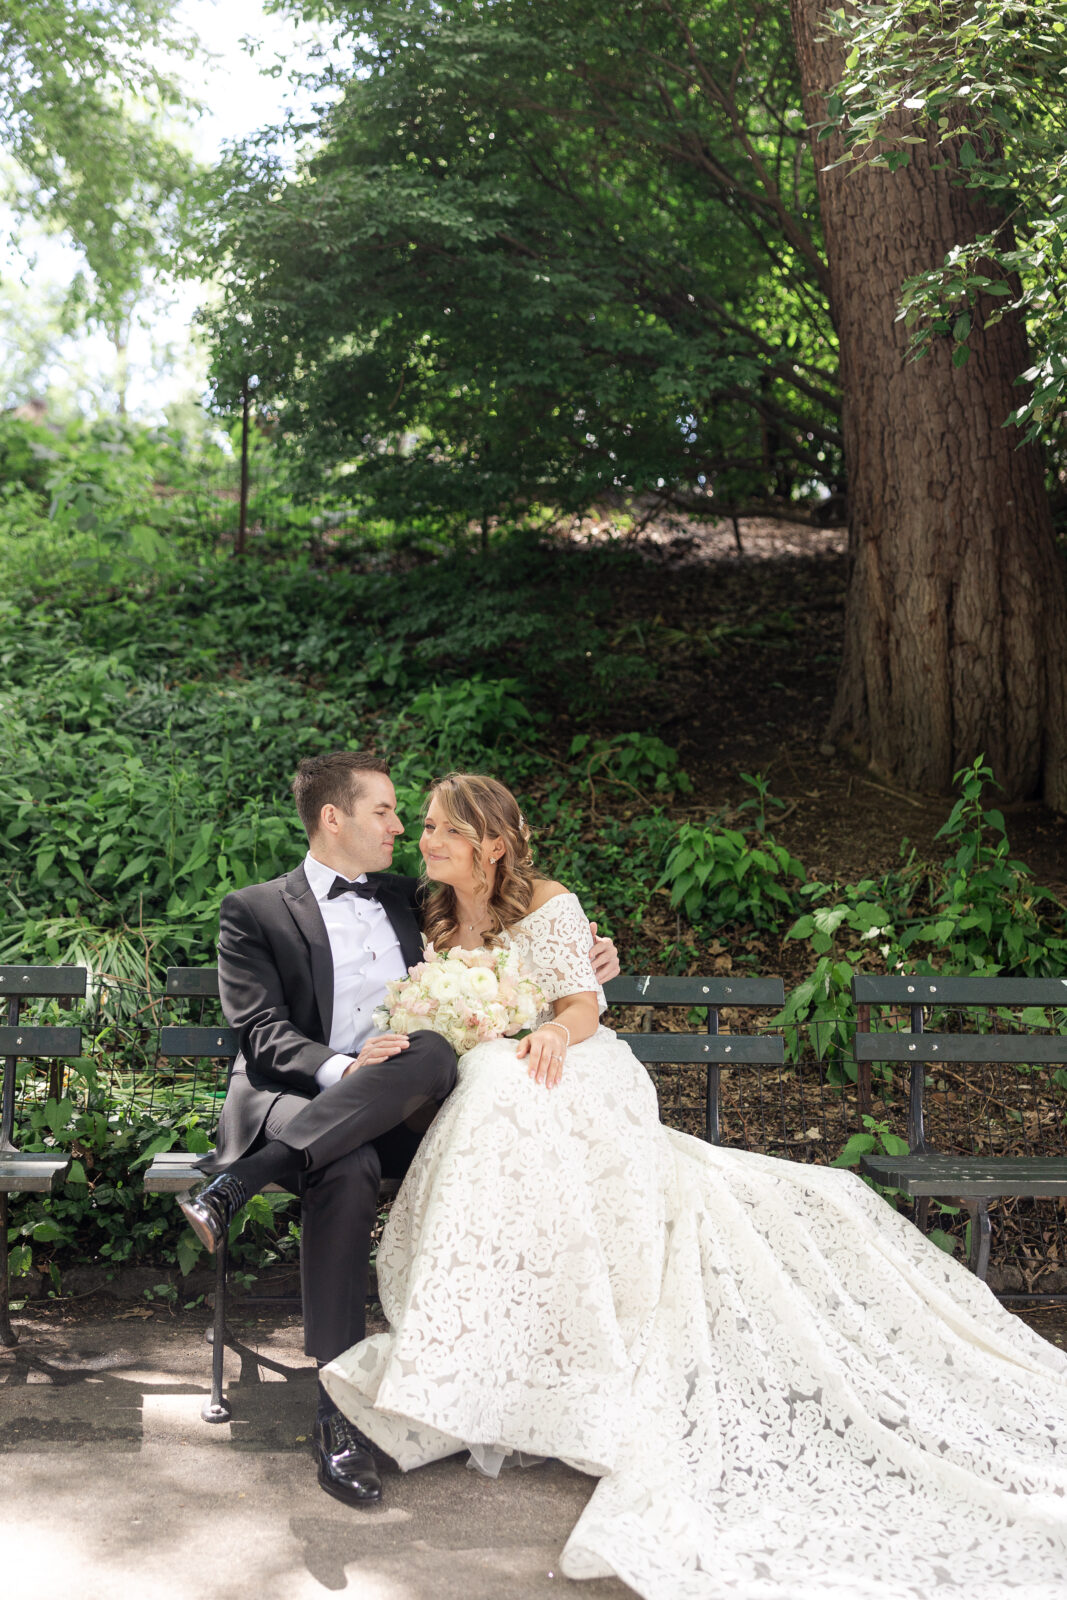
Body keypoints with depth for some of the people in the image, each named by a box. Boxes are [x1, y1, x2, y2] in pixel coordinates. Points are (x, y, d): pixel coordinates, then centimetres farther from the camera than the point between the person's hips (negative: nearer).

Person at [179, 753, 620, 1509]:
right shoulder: (254, 911, 7)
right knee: (349, 1170, -39)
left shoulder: (406, 899, 22)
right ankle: (338, 1411, -34)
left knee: (433, 1052, -32)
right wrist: (341, 1068, -26)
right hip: (292, 1101, -4)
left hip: (401, 1108, 4)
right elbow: (263, 1034, -5)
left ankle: (235, 1187, -33)